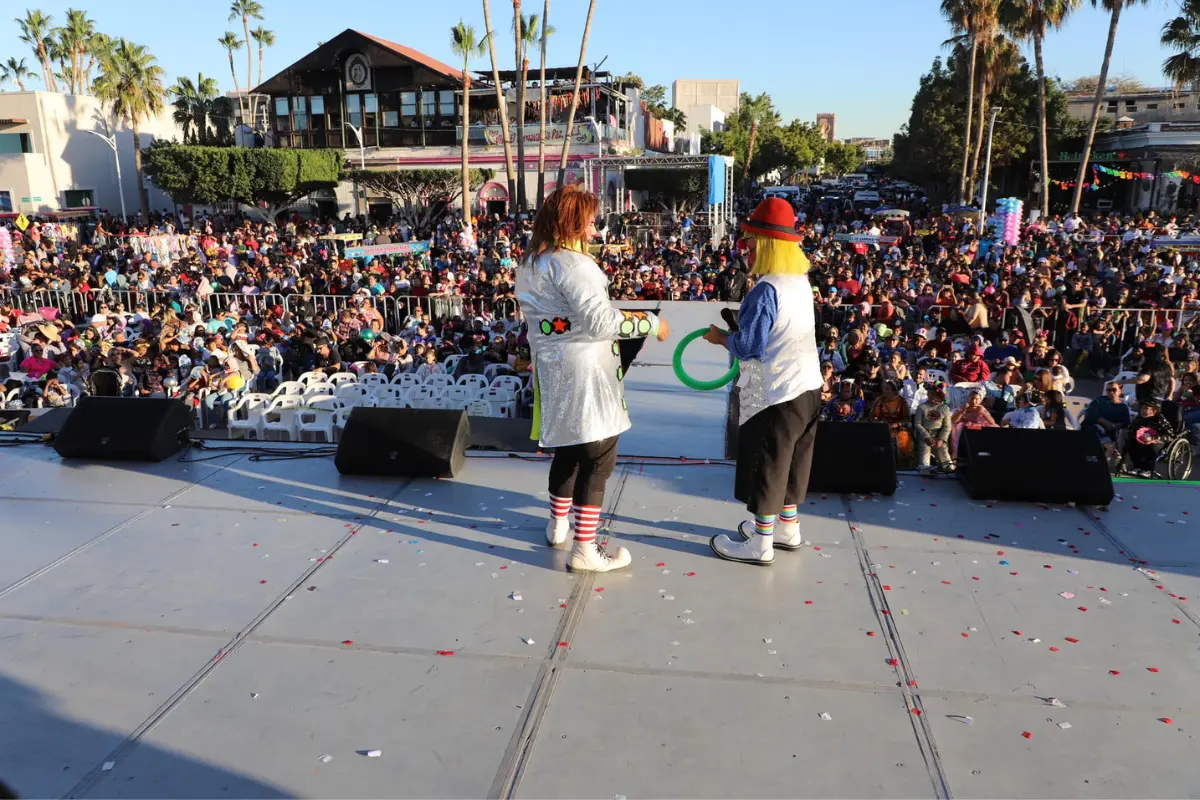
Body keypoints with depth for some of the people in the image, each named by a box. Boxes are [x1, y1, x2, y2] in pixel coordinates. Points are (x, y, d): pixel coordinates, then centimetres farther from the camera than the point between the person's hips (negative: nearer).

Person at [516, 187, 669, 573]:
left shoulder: (531, 262, 12)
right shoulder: (570, 263, -18)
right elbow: (601, 320, -24)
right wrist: (652, 323, -14)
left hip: (554, 368, 10)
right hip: (583, 371, -10)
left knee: (570, 447, 24)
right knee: (598, 456, -2)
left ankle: (558, 524, 38)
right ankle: (584, 549, 3)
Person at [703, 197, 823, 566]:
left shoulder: (766, 290, -22)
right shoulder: (801, 282, 6)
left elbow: (748, 347, -20)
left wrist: (721, 337, -3)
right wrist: (744, 321, 11)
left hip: (776, 392, -9)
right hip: (806, 385, 9)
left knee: (765, 464, 4)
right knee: (790, 459, 20)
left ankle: (760, 543, 15)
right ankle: (788, 527, 34)